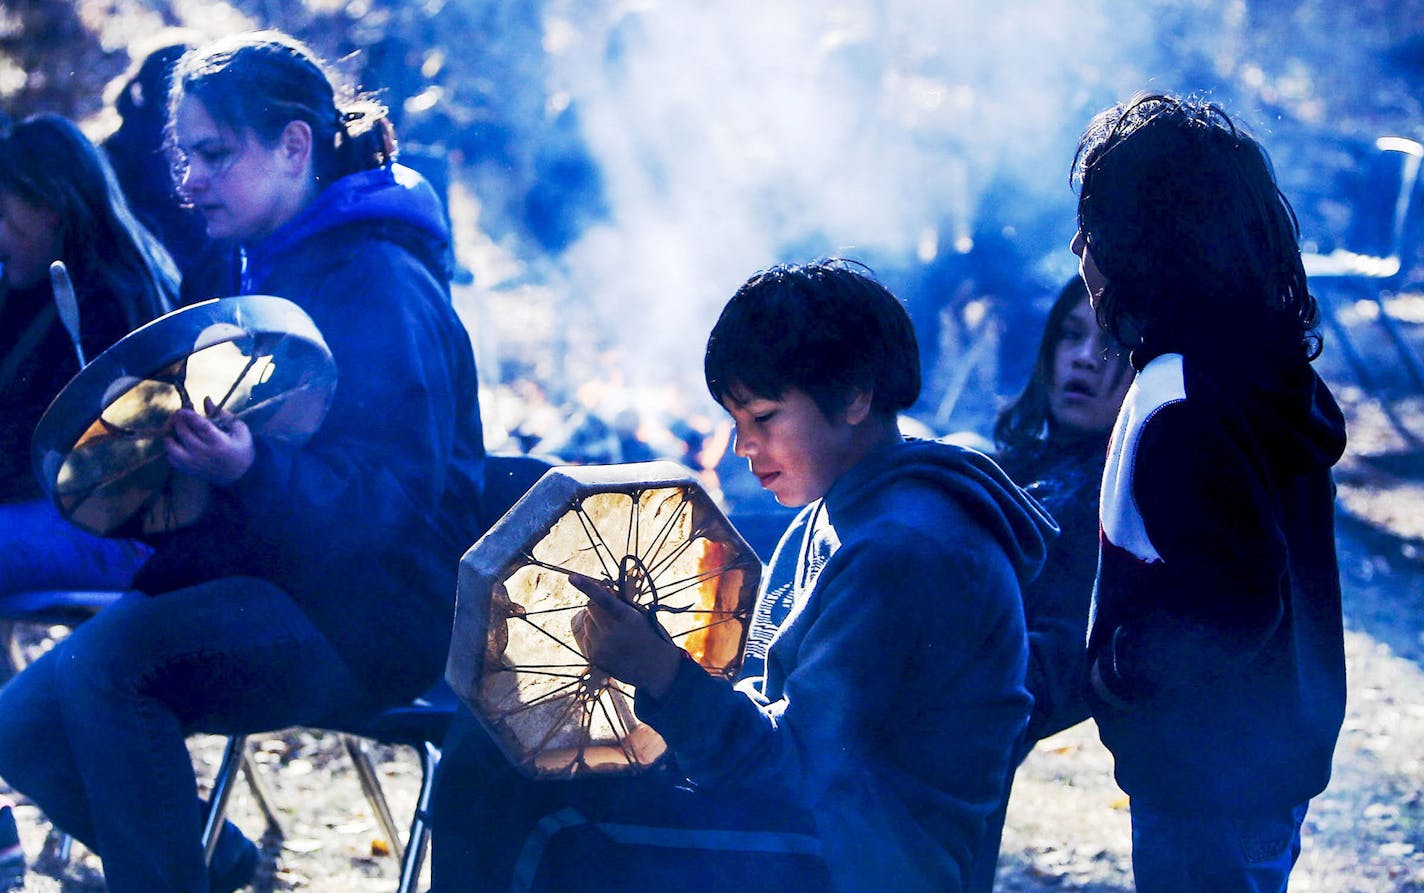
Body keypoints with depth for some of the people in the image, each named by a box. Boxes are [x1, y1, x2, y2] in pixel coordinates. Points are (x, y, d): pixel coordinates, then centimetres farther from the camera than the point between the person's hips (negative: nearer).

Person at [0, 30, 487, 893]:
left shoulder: (378, 286, -16)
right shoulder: (267, 269, 12)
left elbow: (393, 498, -23)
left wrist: (247, 468, -39)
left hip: (373, 616, -9)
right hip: (270, 582, 9)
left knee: (107, 653, -31)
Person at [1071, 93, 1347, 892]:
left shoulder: (1183, 406, -26)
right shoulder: (1265, 369, 5)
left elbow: (1230, 611, -28)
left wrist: (1105, 671, -16)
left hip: (1212, 793, -9)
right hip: (1273, 762, 9)